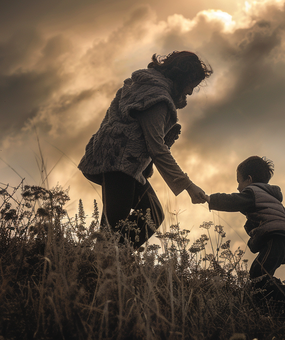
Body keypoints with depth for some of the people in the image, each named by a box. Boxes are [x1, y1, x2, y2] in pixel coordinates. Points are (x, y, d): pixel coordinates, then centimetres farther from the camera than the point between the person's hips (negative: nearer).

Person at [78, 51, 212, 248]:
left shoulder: (147, 85, 22)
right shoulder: (157, 95, -12)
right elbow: (156, 148, -18)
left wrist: (169, 135, 10)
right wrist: (188, 185, -18)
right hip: (118, 160, -11)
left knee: (154, 216, 7)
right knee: (115, 227, -18)